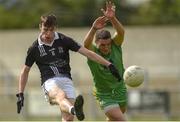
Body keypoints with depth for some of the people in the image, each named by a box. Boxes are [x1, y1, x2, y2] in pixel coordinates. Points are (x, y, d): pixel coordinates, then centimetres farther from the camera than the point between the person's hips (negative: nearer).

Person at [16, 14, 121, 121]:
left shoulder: (64, 40, 6)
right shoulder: (35, 48, 7)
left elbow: (87, 52, 3)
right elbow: (25, 71, 19)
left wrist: (108, 64, -2)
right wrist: (20, 94, 13)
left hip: (66, 79, 3)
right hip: (49, 81, -3)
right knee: (61, 96, -39)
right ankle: (74, 110, -73)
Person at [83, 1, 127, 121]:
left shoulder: (115, 45, -14)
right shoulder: (92, 51, -21)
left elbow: (121, 32, -33)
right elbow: (86, 43, -44)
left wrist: (113, 18, -53)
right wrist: (93, 29, -64)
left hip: (120, 91, 4)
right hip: (105, 96, -4)